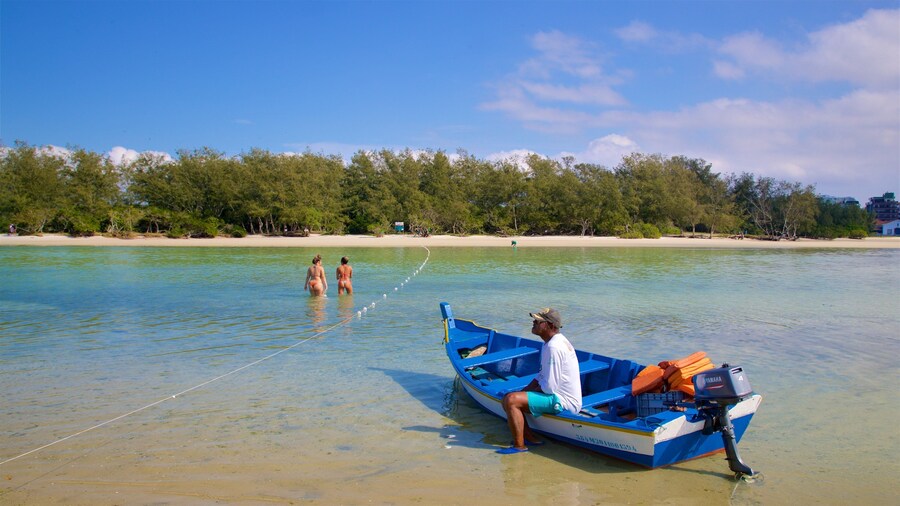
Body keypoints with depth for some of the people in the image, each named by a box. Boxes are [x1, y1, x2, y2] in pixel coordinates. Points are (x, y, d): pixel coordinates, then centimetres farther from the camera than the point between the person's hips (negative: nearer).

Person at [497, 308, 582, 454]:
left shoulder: (553, 347, -23)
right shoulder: (554, 341, 10)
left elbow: (549, 387, -24)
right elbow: (542, 376, 19)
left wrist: (530, 390, -5)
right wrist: (526, 391, 6)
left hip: (563, 403, -11)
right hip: (562, 398, 11)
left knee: (511, 400, -21)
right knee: (510, 399, 12)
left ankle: (519, 446, -10)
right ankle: (530, 437, 11)